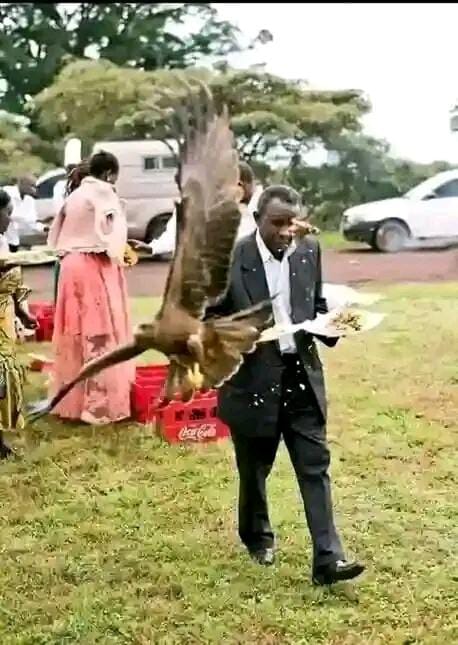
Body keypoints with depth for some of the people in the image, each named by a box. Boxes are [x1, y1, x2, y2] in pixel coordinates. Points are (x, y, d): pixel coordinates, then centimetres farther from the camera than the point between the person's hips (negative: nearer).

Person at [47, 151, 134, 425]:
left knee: (76, 334, 11)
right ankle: (102, 403, -5)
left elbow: (57, 235, 19)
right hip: (95, 267, -8)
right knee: (100, 334, -5)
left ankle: (72, 400, 16)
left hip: (71, 265, 8)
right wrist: (118, 253, -2)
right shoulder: (103, 193, -7)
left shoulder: (75, 195, 17)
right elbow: (111, 231, -18)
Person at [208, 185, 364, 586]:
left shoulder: (310, 251, 2)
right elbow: (210, 317, -5)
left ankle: (327, 559, 3)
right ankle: (257, 536, 40)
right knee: (254, 470, 15)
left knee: (315, 467, 0)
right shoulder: (229, 259, -12)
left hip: (302, 376, 3)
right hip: (253, 380, -3)